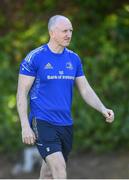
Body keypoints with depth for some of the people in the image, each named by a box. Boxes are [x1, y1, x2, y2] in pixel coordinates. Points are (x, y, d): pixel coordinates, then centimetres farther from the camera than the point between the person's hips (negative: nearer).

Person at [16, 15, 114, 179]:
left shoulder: (74, 59, 9)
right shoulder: (34, 58, -7)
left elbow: (85, 90, 12)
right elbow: (21, 94, -6)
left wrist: (103, 109, -5)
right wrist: (25, 127, -13)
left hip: (66, 124, 6)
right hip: (43, 122, -6)